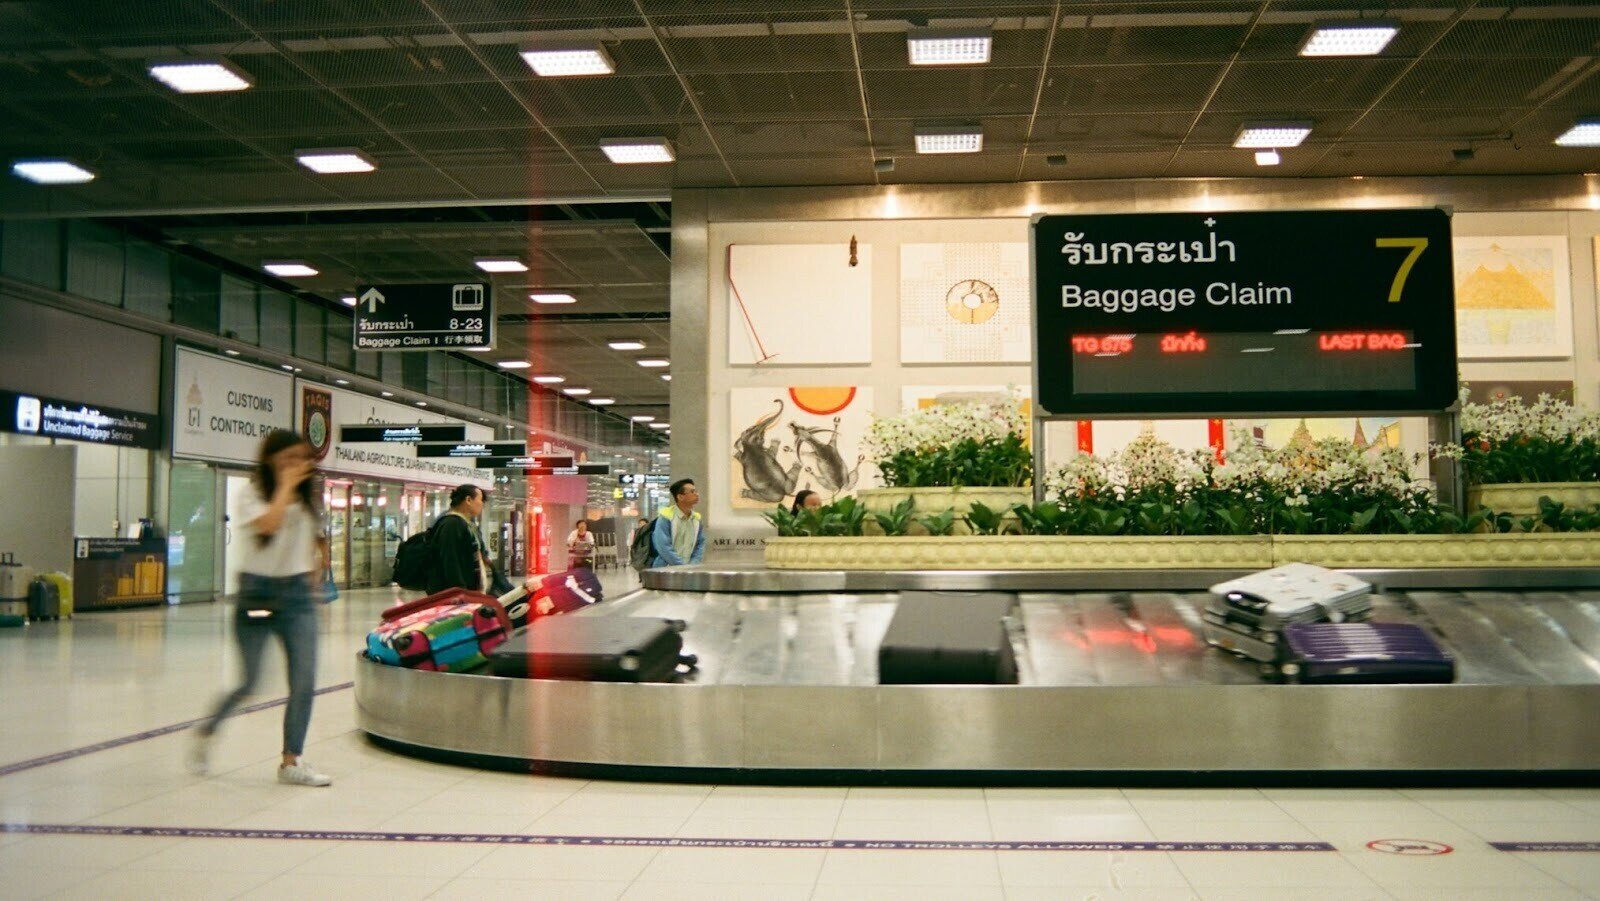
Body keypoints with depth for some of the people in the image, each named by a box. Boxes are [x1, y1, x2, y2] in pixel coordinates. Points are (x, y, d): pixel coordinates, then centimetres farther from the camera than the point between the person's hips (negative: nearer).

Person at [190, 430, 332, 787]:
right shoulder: (253, 499, -5)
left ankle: (292, 762, 3)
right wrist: (285, 486, -19)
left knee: (304, 682, -5)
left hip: (297, 594, 4)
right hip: (258, 593, -4)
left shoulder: (306, 501, 11)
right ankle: (206, 732, 29)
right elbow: (268, 524, -27)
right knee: (250, 682, 0)